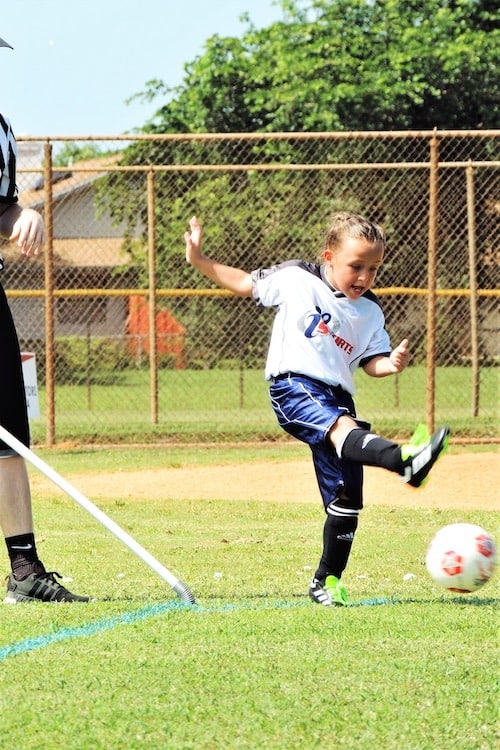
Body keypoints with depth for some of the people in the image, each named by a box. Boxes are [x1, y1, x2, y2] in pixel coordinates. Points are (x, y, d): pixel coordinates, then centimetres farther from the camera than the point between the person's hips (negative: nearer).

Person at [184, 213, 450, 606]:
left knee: (346, 499, 2)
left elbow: (372, 362, 12)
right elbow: (245, 283, 13)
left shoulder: (370, 312, 12)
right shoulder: (296, 279, 3)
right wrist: (200, 261, 5)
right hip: (293, 386, -5)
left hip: (336, 395, 6)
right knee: (342, 428, -35)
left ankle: (327, 580, 15)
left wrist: (392, 363, -10)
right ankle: (405, 459, -64)